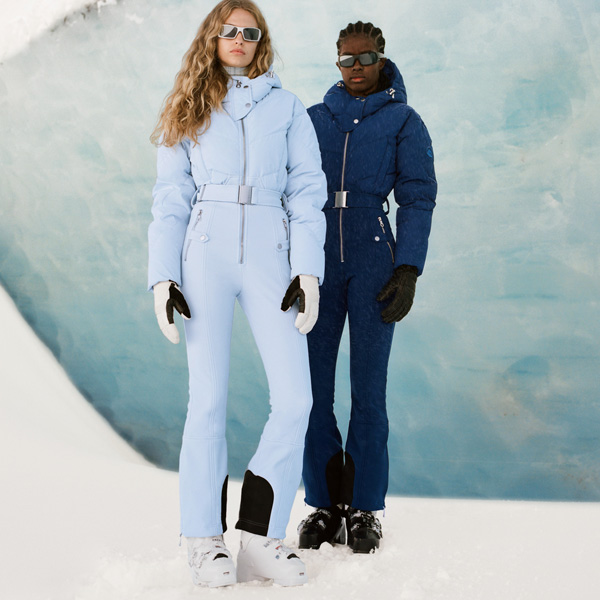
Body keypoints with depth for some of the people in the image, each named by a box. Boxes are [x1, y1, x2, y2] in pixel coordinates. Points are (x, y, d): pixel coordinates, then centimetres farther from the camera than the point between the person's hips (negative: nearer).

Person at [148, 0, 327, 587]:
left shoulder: (286, 107, 15)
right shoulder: (188, 111, 16)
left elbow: (306, 191, 8)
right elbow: (169, 199, 11)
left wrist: (308, 271, -3)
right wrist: (162, 276, -1)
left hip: (269, 254, 1)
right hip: (204, 252, 0)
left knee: (294, 397, -10)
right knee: (208, 397, -4)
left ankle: (260, 535, 0)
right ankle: (204, 540, 4)